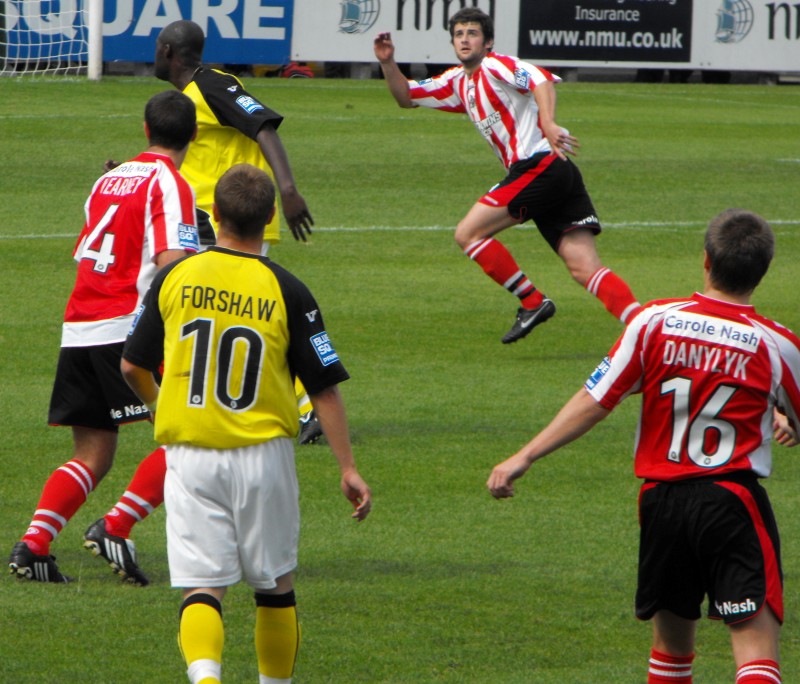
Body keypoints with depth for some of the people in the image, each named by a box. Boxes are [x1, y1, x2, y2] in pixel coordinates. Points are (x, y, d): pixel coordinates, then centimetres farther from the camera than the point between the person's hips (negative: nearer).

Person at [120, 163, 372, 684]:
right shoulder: (287, 292, -6)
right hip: (263, 454, -1)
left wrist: (157, 405, 29)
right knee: (275, 584, 16)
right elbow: (325, 388, -5)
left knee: (203, 585, -3)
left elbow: (133, 366, 7)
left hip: (188, 452, 1)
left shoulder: (175, 278, -1)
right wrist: (348, 468, 1)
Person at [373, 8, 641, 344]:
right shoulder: (459, 83, 25)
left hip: (538, 166, -9)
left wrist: (549, 125, -36)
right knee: (586, 269, -4)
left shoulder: (495, 66, -1)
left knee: (468, 234, -5)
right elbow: (406, 96, 32)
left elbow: (541, 79, -20)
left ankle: (533, 303, -3)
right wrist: (387, 63, 15)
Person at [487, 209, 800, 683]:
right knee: (756, 639, -10)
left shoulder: (655, 321, -2)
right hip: (733, 499, -3)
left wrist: (525, 457, 3)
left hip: (662, 499, 3)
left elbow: (594, 402, -3)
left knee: (672, 636, 19)